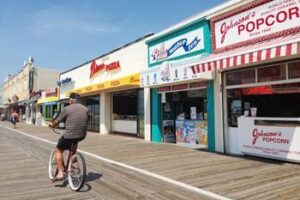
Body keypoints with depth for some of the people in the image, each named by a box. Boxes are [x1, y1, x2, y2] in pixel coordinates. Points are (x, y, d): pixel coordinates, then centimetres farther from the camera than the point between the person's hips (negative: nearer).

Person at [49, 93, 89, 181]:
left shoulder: (67, 109, -4)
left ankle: (60, 173, 8)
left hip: (69, 135, -4)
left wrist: (51, 124, 25)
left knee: (59, 150, 18)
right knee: (75, 141, 38)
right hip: (82, 135, 5)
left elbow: (56, 122, 3)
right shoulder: (85, 109, 8)